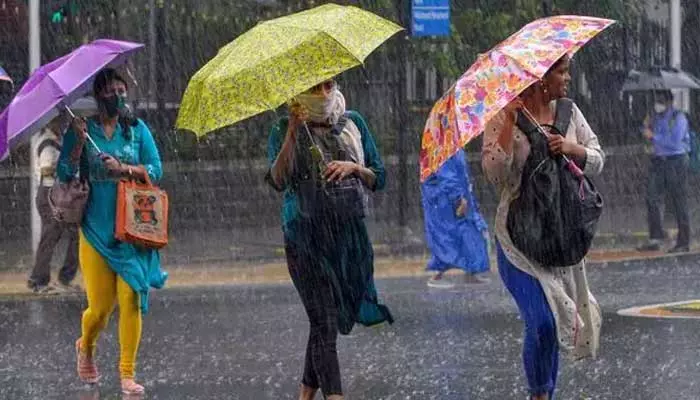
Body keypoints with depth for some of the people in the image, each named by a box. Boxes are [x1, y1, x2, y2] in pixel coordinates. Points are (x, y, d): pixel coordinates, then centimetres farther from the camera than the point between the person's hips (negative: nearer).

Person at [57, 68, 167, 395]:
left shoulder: (137, 130, 7)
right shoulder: (82, 130, 4)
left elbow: (155, 170, 0)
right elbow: (65, 174, -4)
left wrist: (123, 168, -15)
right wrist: (79, 141, -16)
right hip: (96, 230, -1)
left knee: (130, 299, -9)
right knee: (100, 306, -3)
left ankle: (127, 373, -2)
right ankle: (86, 347, 30)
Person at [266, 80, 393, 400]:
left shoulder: (352, 124, 8)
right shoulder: (286, 130, -2)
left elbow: (379, 180, 10)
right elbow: (278, 180, -18)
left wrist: (353, 168, -10)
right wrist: (292, 131, -24)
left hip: (349, 235, 4)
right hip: (306, 238, -4)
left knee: (324, 321, 10)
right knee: (325, 322, -11)